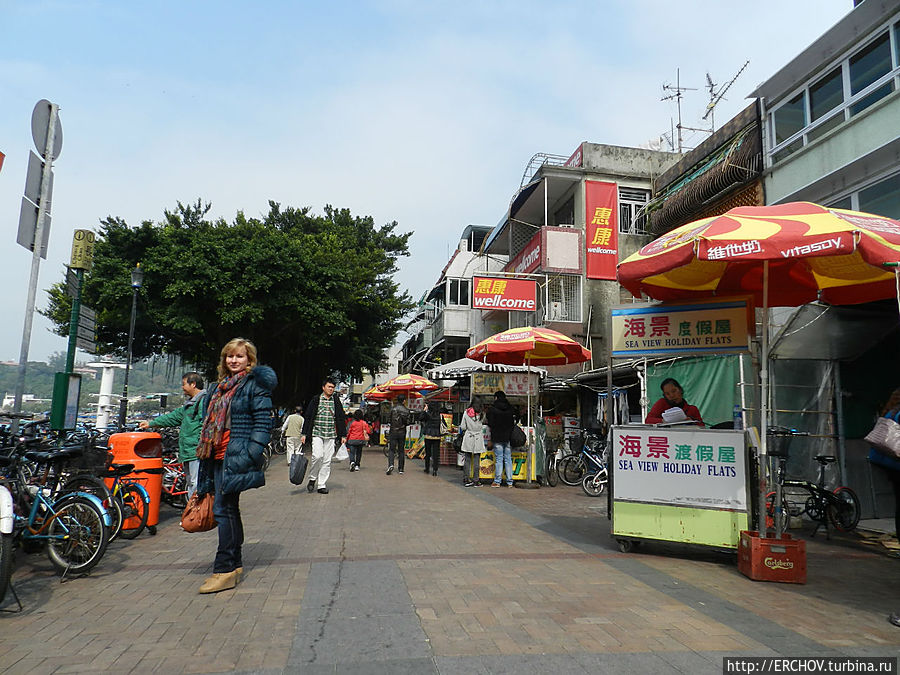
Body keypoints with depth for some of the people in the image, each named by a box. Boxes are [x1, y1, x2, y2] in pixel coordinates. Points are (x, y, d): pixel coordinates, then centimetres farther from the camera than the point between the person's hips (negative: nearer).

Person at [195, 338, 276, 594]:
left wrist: (250, 456, -19)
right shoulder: (220, 386, 19)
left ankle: (224, 569, -1)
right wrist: (205, 453, 20)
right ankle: (235, 565, 23)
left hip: (236, 458, -8)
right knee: (229, 510, 13)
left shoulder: (255, 385, -6)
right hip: (218, 457, 8)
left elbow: (263, 424, -12)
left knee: (224, 510, -8)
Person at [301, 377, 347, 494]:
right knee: (317, 456, -17)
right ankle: (312, 479, 6)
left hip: (331, 435, 2)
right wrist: (304, 434, -1)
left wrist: (343, 435, 8)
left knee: (327, 460, 1)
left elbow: (341, 419, 13)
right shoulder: (316, 400, 2)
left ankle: (322, 485, 8)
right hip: (317, 433, -2)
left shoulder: (336, 401, 9)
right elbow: (308, 417, 4)